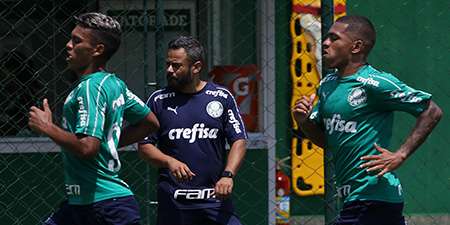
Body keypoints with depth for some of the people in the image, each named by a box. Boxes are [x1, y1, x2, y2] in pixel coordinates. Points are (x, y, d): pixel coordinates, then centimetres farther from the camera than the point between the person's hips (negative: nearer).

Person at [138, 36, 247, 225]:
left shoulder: (222, 97, 5)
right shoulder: (159, 100, 5)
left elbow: (239, 141, 2)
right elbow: (144, 145, 4)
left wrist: (227, 175, -14)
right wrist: (170, 162, -15)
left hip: (215, 197, 0)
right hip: (172, 201, 1)